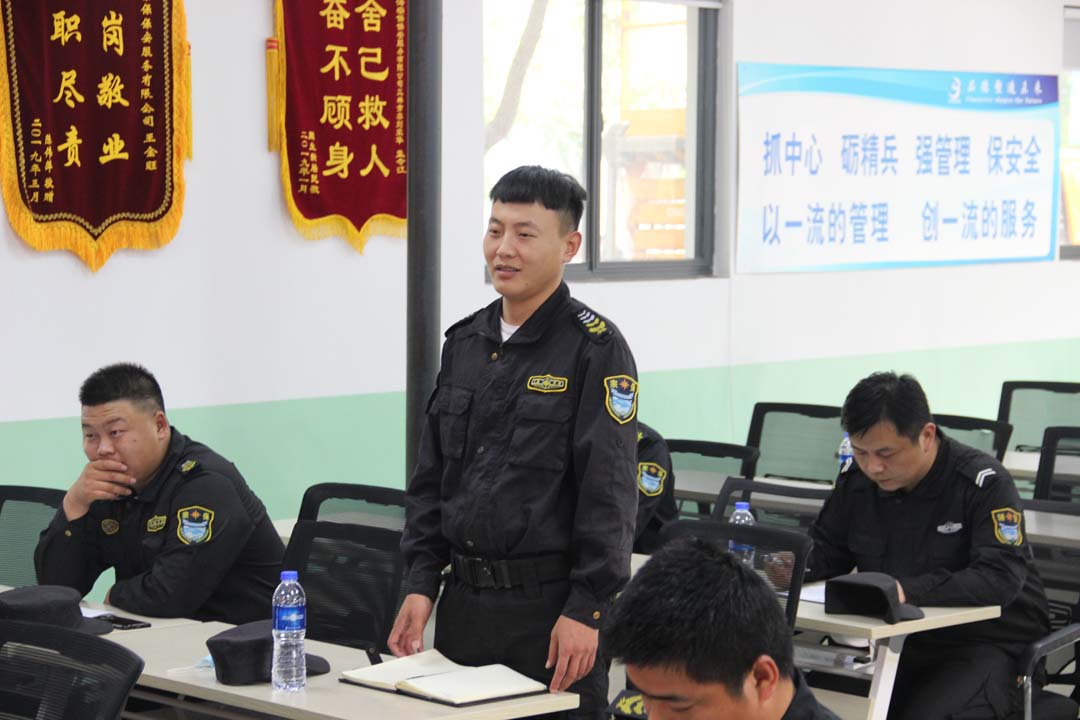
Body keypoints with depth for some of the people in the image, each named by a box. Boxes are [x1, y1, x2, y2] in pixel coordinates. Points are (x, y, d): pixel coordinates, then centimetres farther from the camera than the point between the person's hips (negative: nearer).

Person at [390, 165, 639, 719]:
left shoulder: (595, 348, -8)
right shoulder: (464, 342, 11)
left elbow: (609, 493, -13)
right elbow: (430, 477, 15)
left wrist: (586, 610, -16)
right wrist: (420, 584, 8)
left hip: (549, 605, -6)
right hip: (464, 601, 6)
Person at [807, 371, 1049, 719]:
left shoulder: (983, 482, -16)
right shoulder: (855, 478, 2)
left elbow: (1001, 577, -27)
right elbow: (826, 553, 14)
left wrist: (909, 591, -37)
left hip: (990, 644, -5)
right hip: (900, 639, 5)